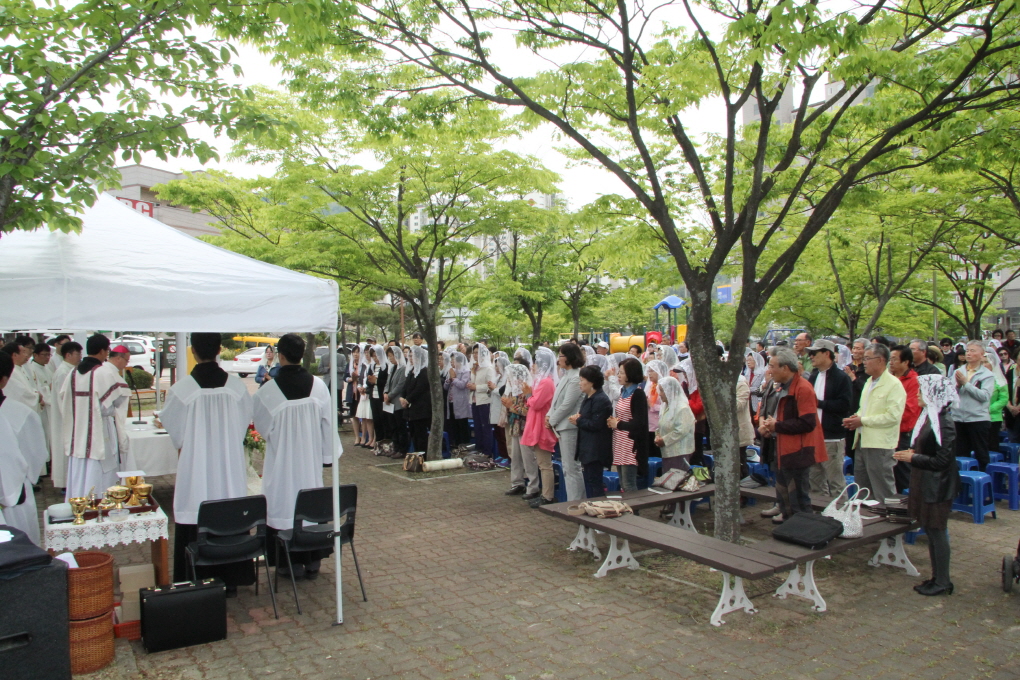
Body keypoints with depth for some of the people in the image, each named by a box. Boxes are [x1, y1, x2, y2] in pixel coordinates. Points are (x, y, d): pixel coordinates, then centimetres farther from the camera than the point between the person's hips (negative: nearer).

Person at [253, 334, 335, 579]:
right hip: (311, 459, 3)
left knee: (285, 505, 8)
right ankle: (312, 561, 22)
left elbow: (261, 425, -1)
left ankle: (292, 563, 15)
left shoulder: (268, 390, -15)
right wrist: (327, 455, 7)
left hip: (281, 461, -3)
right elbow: (327, 423, -3)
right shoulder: (318, 385, -9)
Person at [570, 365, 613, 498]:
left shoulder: (601, 400, -17)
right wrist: (577, 419, -1)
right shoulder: (587, 398, 16)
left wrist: (578, 421, -10)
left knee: (594, 483, -5)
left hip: (595, 450, -10)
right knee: (589, 481, 15)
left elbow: (596, 424, -23)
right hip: (587, 448, 10)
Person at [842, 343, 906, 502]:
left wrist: (862, 421, -16)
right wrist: (856, 417, 5)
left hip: (880, 444, -9)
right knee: (861, 488, 15)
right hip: (862, 441, 9)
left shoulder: (894, 384, -12)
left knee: (882, 491, -1)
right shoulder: (869, 382, 17)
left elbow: (893, 416, -20)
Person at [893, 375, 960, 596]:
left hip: (937, 486, -9)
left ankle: (942, 582, 12)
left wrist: (913, 458, -17)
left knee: (937, 532, 1)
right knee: (931, 531, 15)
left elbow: (942, 461, -21)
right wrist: (913, 452, 5)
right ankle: (937, 577, 25)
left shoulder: (944, 423, -20)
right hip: (925, 484, 9)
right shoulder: (929, 417, 7)